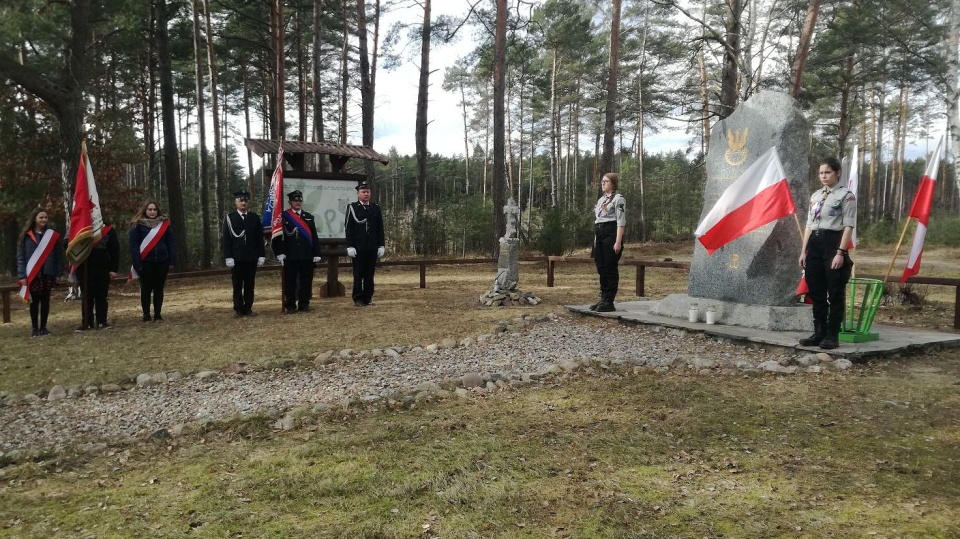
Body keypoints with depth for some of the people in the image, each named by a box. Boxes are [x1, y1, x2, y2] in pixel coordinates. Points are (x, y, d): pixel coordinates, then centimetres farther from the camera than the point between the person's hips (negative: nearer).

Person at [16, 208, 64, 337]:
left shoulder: (53, 236, 2)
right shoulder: (26, 236, -1)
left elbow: (59, 255, 2)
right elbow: (20, 256, -2)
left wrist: (57, 273, -4)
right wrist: (22, 275, -8)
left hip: (48, 274, 1)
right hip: (32, 275, -1)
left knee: (45, 301, 8)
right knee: (34, 302, 6)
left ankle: (43, 327, 16)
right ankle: (35, 328, 14)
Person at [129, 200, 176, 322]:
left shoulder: (164, 224, 6)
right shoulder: (137, 225, -2)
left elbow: (170, 243, 5)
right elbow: (133, 246, -6)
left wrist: (172, 260, -2)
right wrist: (137, 264, -13)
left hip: (162, 261, 2)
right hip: (145, 263, -2)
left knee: (159, 289, 8)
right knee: (146, 289, 4)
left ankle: (158, 314, 16)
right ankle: (146, 315, 12)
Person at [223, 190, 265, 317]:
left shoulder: (255, 217, 9)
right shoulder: (229, 218, 2)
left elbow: (260, 238, 8)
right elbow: (226, 239, -2)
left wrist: (261, 255, 1)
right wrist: (228, 257, -9)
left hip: (252, 257, 2)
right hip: (236, 258, -2)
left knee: (250, 284, 5)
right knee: (237, 285, 4)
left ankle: (248, 308, 12)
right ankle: (238, 309, 10)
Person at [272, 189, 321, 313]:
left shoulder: (308, 216, 12)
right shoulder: (283, 216, 2)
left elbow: (314, 236, 10)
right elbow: (277, 236, -1)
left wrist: (317, 254, 5)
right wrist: (279, 253, -8)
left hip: (307, 256, 3)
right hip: (290, 256, -3)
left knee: (306, 281, 6)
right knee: (290, 282, 1)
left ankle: (304, 304, 16)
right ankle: (290, 306, 10)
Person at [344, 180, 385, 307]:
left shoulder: (376, 208, 10)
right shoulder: (352, 207, -1)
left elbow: (380, 229, 11)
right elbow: (348, 228, -5)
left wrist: (381, 246, 5)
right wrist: (350, 246, -11)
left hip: (372, 247, 3)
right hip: (358, 248, -3)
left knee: (370, 274, 6)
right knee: (358, 274, 1)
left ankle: (368, 298, 13)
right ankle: (358, 299, 7)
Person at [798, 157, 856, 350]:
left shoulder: (846, 195, -4)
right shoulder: (815, 196, 15)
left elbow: (848, 226, -10)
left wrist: (841, 252, -17)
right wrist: (804, 250, 11)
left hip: (833, 243, -6)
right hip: (814, 244, 7)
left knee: (835, 293, 0)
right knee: (816, 292, 8)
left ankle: (832, 335, 6)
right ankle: (819, 332, 16)